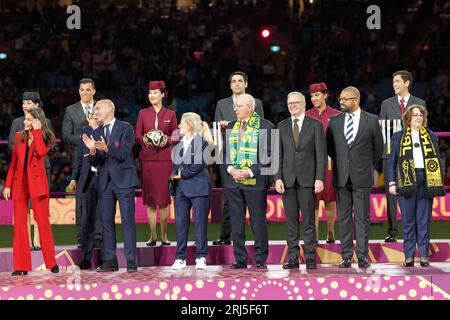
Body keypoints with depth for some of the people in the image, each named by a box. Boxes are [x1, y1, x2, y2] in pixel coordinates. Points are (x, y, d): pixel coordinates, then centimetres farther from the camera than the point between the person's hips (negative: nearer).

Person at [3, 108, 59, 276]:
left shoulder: (45, 137, 4)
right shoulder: (19, 136, 12)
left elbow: (40, 152, -18)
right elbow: (13, 162, 10)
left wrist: (37, 131, -11)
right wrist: (7, 185, 2)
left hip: (37, 182, -3)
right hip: (19, 182, 3)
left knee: (43, 221, -3)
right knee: (19, 224, 0)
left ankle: (52, 262, 8)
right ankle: (21, 266, 2)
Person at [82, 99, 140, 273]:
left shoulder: (125, 128, -3)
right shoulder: (96, 133, 13)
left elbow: (124, 154, -13)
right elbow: (94, 162, 8)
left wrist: (107, 149, -28)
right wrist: (92, 150, -12)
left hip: (123, 180, -5)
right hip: (105, 182, 5)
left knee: (128, 221, -5)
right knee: (106, 222, 5)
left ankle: (131, 261, -3)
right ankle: (110, 260, 10)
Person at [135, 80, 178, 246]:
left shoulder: (170, 114, 6)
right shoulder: (143, 113, 8)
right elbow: (137, 136, 7)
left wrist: (167, 140, -13)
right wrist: (144, 139, -14)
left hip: (165, 159, -1)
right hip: (147, 158, 1)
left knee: (164, 197, -3)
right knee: (149, 198, 0)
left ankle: (164, 235, 4)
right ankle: (153, 235, 6)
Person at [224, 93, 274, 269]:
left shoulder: (265, 126, -2)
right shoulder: (231, 127, 14)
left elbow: (268, 154, -7)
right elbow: (225, 152, 15)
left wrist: (250, 172, -15)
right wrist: (231, 169, -4)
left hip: (255, 180, -5)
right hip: (233, 180, 5)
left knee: (258, 220, 0)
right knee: (236, 221, 5)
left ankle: (261, 259, 8)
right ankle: (240, 259, 11)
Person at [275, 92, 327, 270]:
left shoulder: (315, 125, 4)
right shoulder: (282, 126, 12)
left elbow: (321, 154, 0)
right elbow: (278, 154, 10)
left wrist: (319, 178, -9)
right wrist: (278, 178, -1)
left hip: (308, 179, -3)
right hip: (287, 180, 3)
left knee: (308, 221, -1)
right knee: (291, 221, 3)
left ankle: (310, 257, 3)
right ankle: (293, 258, 7)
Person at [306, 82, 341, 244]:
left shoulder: (336, 115, 3)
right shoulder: (307, 116, 8)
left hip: (330, 162, -1)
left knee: (330, 198, 2)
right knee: (312, 199, -1)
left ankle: (330, 235, 10)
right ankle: (314, 235, 2)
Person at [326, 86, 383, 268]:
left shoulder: (371, 120, -1)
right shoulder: (335, 121, 6)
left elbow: (378, 147, 8)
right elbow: (329, 147, 18)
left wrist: (368, 166, 10)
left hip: (362, 177, -2)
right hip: (341, 177, 2)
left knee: (362, 218, 0)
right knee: (343, 218, 5)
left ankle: (362, 256, 6)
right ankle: (346, 256, 10)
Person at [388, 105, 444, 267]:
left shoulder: (431, 136, 13)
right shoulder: (398, 137, 9)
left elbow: (437, 160, 12)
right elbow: (392, 161, 7)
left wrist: (440, 181, 3)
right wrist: (392, 183, -1)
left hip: (426, 182, 1)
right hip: (406, 182, -1)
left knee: (424, 221, 2)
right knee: (408, 221, 1)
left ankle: (424, 255, 6)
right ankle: (409, 256, 5)